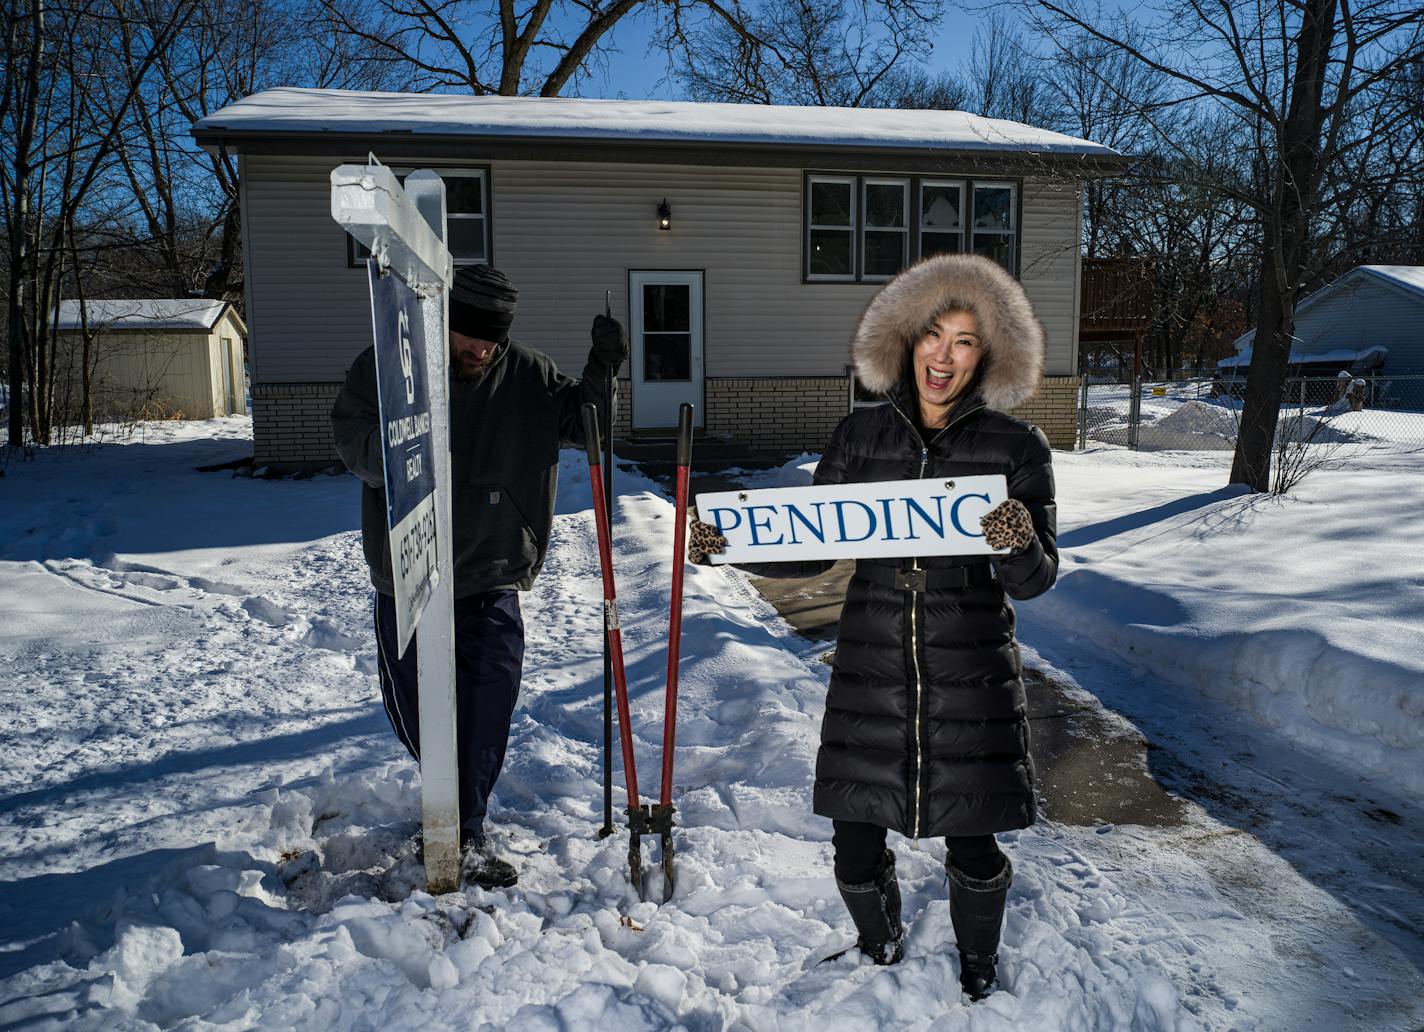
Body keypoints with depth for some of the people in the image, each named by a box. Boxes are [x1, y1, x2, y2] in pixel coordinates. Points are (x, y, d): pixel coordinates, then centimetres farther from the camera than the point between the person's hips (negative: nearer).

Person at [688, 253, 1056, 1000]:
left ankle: (978, 961, 43)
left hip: (970, 672, -1)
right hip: (872, 665, 2)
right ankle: (880, 944, 44)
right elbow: (812, 550, 3)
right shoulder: (860, 436, 1)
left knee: (971, 843, 8)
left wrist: (1022, 548, -28)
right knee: (856, 840, 9)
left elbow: (1033, 582, -5)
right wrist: (731, 547, -12)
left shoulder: (1015, 447, -4)